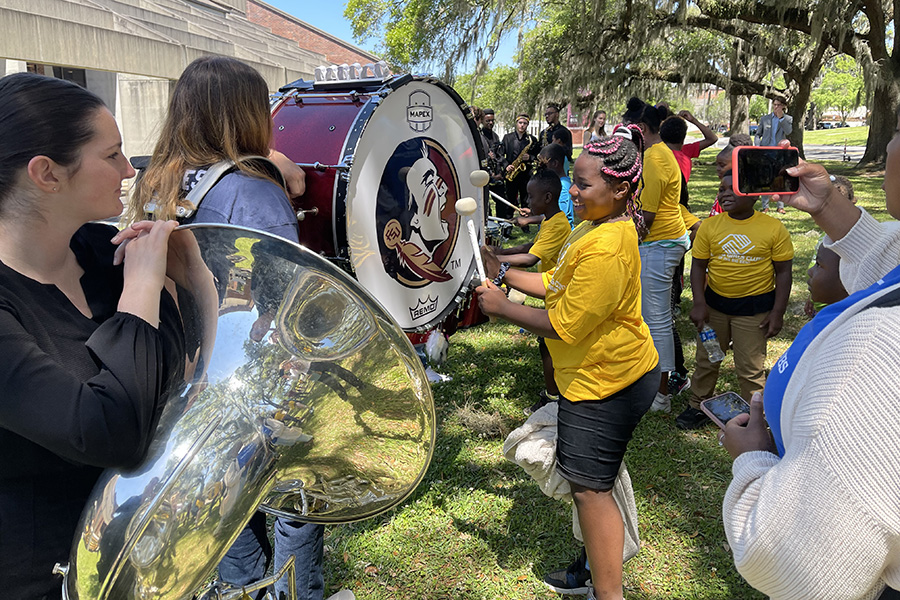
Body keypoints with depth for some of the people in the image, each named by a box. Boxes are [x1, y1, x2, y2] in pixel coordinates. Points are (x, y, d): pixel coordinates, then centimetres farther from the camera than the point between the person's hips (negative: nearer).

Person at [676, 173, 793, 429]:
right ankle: (699, 406, 31)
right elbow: (698, 266, 0)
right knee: (706, 359, 14)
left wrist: (777, 312, -7)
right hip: (714, 302, 3)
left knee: (750, 368, 5)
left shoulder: (773, 228, -7)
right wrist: (699, 303, -10)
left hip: (754, 307, -3)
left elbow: (783, 272, -3)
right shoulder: (709, 226, -3)